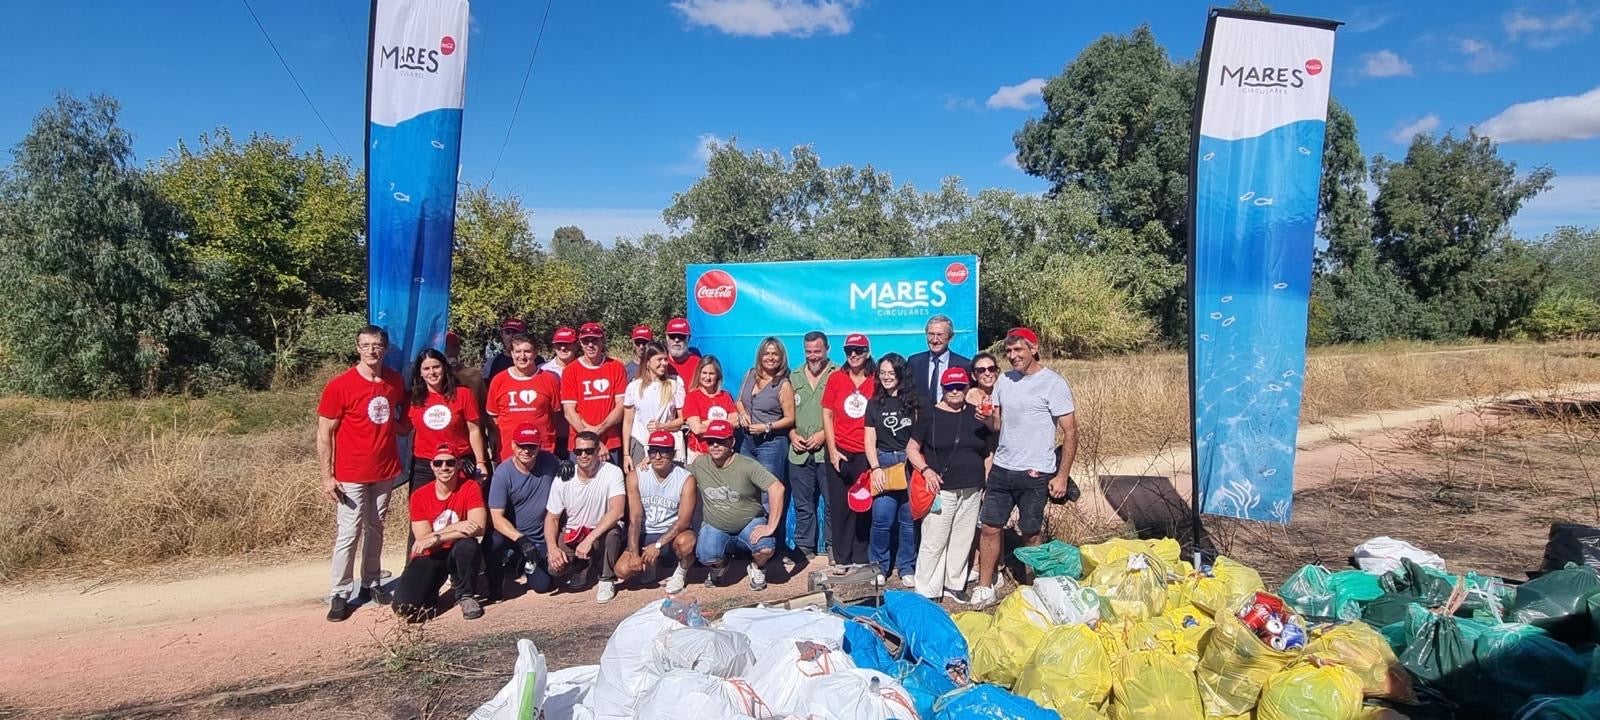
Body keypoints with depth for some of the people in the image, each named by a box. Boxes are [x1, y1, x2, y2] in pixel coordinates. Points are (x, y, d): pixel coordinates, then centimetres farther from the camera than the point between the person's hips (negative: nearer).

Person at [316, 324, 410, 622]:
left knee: (375, 529, 14)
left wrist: (404, 425, -1)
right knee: (348, 533, -2)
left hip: (386, 471, 5)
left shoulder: (396, 381, 3)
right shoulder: (340, 385, -12)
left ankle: (371, 584, 26)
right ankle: (340, 595, 9)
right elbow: (324, 434, -10)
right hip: (351, 475, -4)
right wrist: (327, 476, -13)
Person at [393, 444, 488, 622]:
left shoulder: (470, 488, -12)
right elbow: (423, 539, -12)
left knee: (468, 545, -37)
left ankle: (466, 595, -9)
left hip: (459, 554, -1)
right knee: (404, 605, -22)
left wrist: (436, 538, -27)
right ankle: (431, 592, 15)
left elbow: (478, 528, -25)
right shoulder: (419, 496, -7)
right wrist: (456, 527, -26)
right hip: (430, 556, 1)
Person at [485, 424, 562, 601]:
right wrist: (521, 539, -33)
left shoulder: (549, 462, -7)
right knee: (494, 542, -34)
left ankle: (523, 563, 28)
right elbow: (497, 517, -19)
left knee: (543, 585, -7)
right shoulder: (503, 473, -15)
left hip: (540, 539, 3)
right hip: (511, 534, -2)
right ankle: (495, 584, -3)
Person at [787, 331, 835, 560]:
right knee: (803, 504, 10)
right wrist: (792, 435, 1)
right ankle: (804, 548, 20)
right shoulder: (794, 377, 14)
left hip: (828, 450, -4)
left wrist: (825, 434, -11)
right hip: (799, 452, 4)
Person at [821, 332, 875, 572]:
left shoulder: (875, 382, 2)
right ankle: (841, 558, 12)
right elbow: (826, 415, 4)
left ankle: (860, 558, 12)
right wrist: (832, 450, -3)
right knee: (840, 505, 3)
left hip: (865, 452, -1)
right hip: (840, 451, 1)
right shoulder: (836, 378, 5)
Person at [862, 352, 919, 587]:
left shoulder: (913, 401, 5)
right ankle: (879, 567, 11)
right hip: (883, 463, 1)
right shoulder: (874, 404, 11)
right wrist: (876, 468, -3)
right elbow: (869, 440, 9)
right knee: (882, 518, -5)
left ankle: (907, 568, 16)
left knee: (909, 518, 2)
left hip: (911, 463, -1)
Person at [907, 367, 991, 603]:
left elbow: (987, 453, 14)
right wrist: (925, 470, -15)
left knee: (962, 541, 11)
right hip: (941, 490, -4)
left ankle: (954, 585, 27)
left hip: (971, 491, 4)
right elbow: (911, 448, 0)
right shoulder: (930, 415, -1)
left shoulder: (976, 415, 8)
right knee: (934, 542, -3)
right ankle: (927, 591, 7)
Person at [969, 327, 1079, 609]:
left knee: (1031, 534, 7)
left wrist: (1062, 476, -12)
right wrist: (987, 418, -9)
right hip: (1002, 469, 5)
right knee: (989, 528, 6)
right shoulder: (1004, 380, 7)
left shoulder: (1053, 384, -10)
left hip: (1035, 474, -5)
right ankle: (985, 589, 18)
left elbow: (1070, 432, -9)